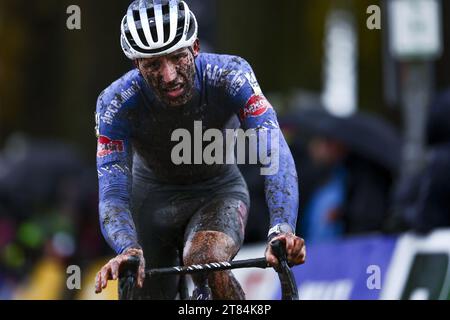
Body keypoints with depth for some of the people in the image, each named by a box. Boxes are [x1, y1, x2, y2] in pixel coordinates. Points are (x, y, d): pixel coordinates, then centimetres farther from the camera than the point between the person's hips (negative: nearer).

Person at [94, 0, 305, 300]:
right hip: (153, 200, 2)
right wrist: (128, 250, -57)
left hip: (220, 193, -2)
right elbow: (113, 196, -34)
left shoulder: (229, 76, -30)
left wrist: (282, 230, -57)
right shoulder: (116, 103, -29)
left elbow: (274, 153, -40)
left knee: (205, 261, -33)